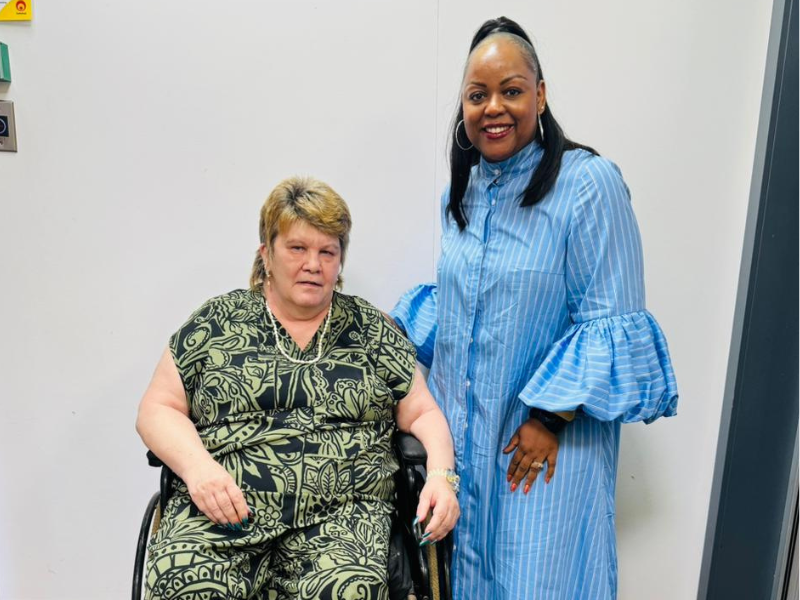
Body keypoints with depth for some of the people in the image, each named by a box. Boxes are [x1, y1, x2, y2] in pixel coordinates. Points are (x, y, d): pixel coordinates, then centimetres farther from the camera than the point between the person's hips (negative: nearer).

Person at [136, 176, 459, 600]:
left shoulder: (373, 331, 12)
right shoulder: (217, 322, 10)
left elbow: (423, 414, 13)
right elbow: (157, 410, 9)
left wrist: (440, 474, -6)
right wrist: (198, 465, -10)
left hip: (341, 512, 0)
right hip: (227, 508, 1)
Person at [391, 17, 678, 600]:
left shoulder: (590, 185, -15)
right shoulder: (461, 193, 5)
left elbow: (611, 323, -16)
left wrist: (551, 419, -16)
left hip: (546, 439, -6)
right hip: (459, 428, 6)